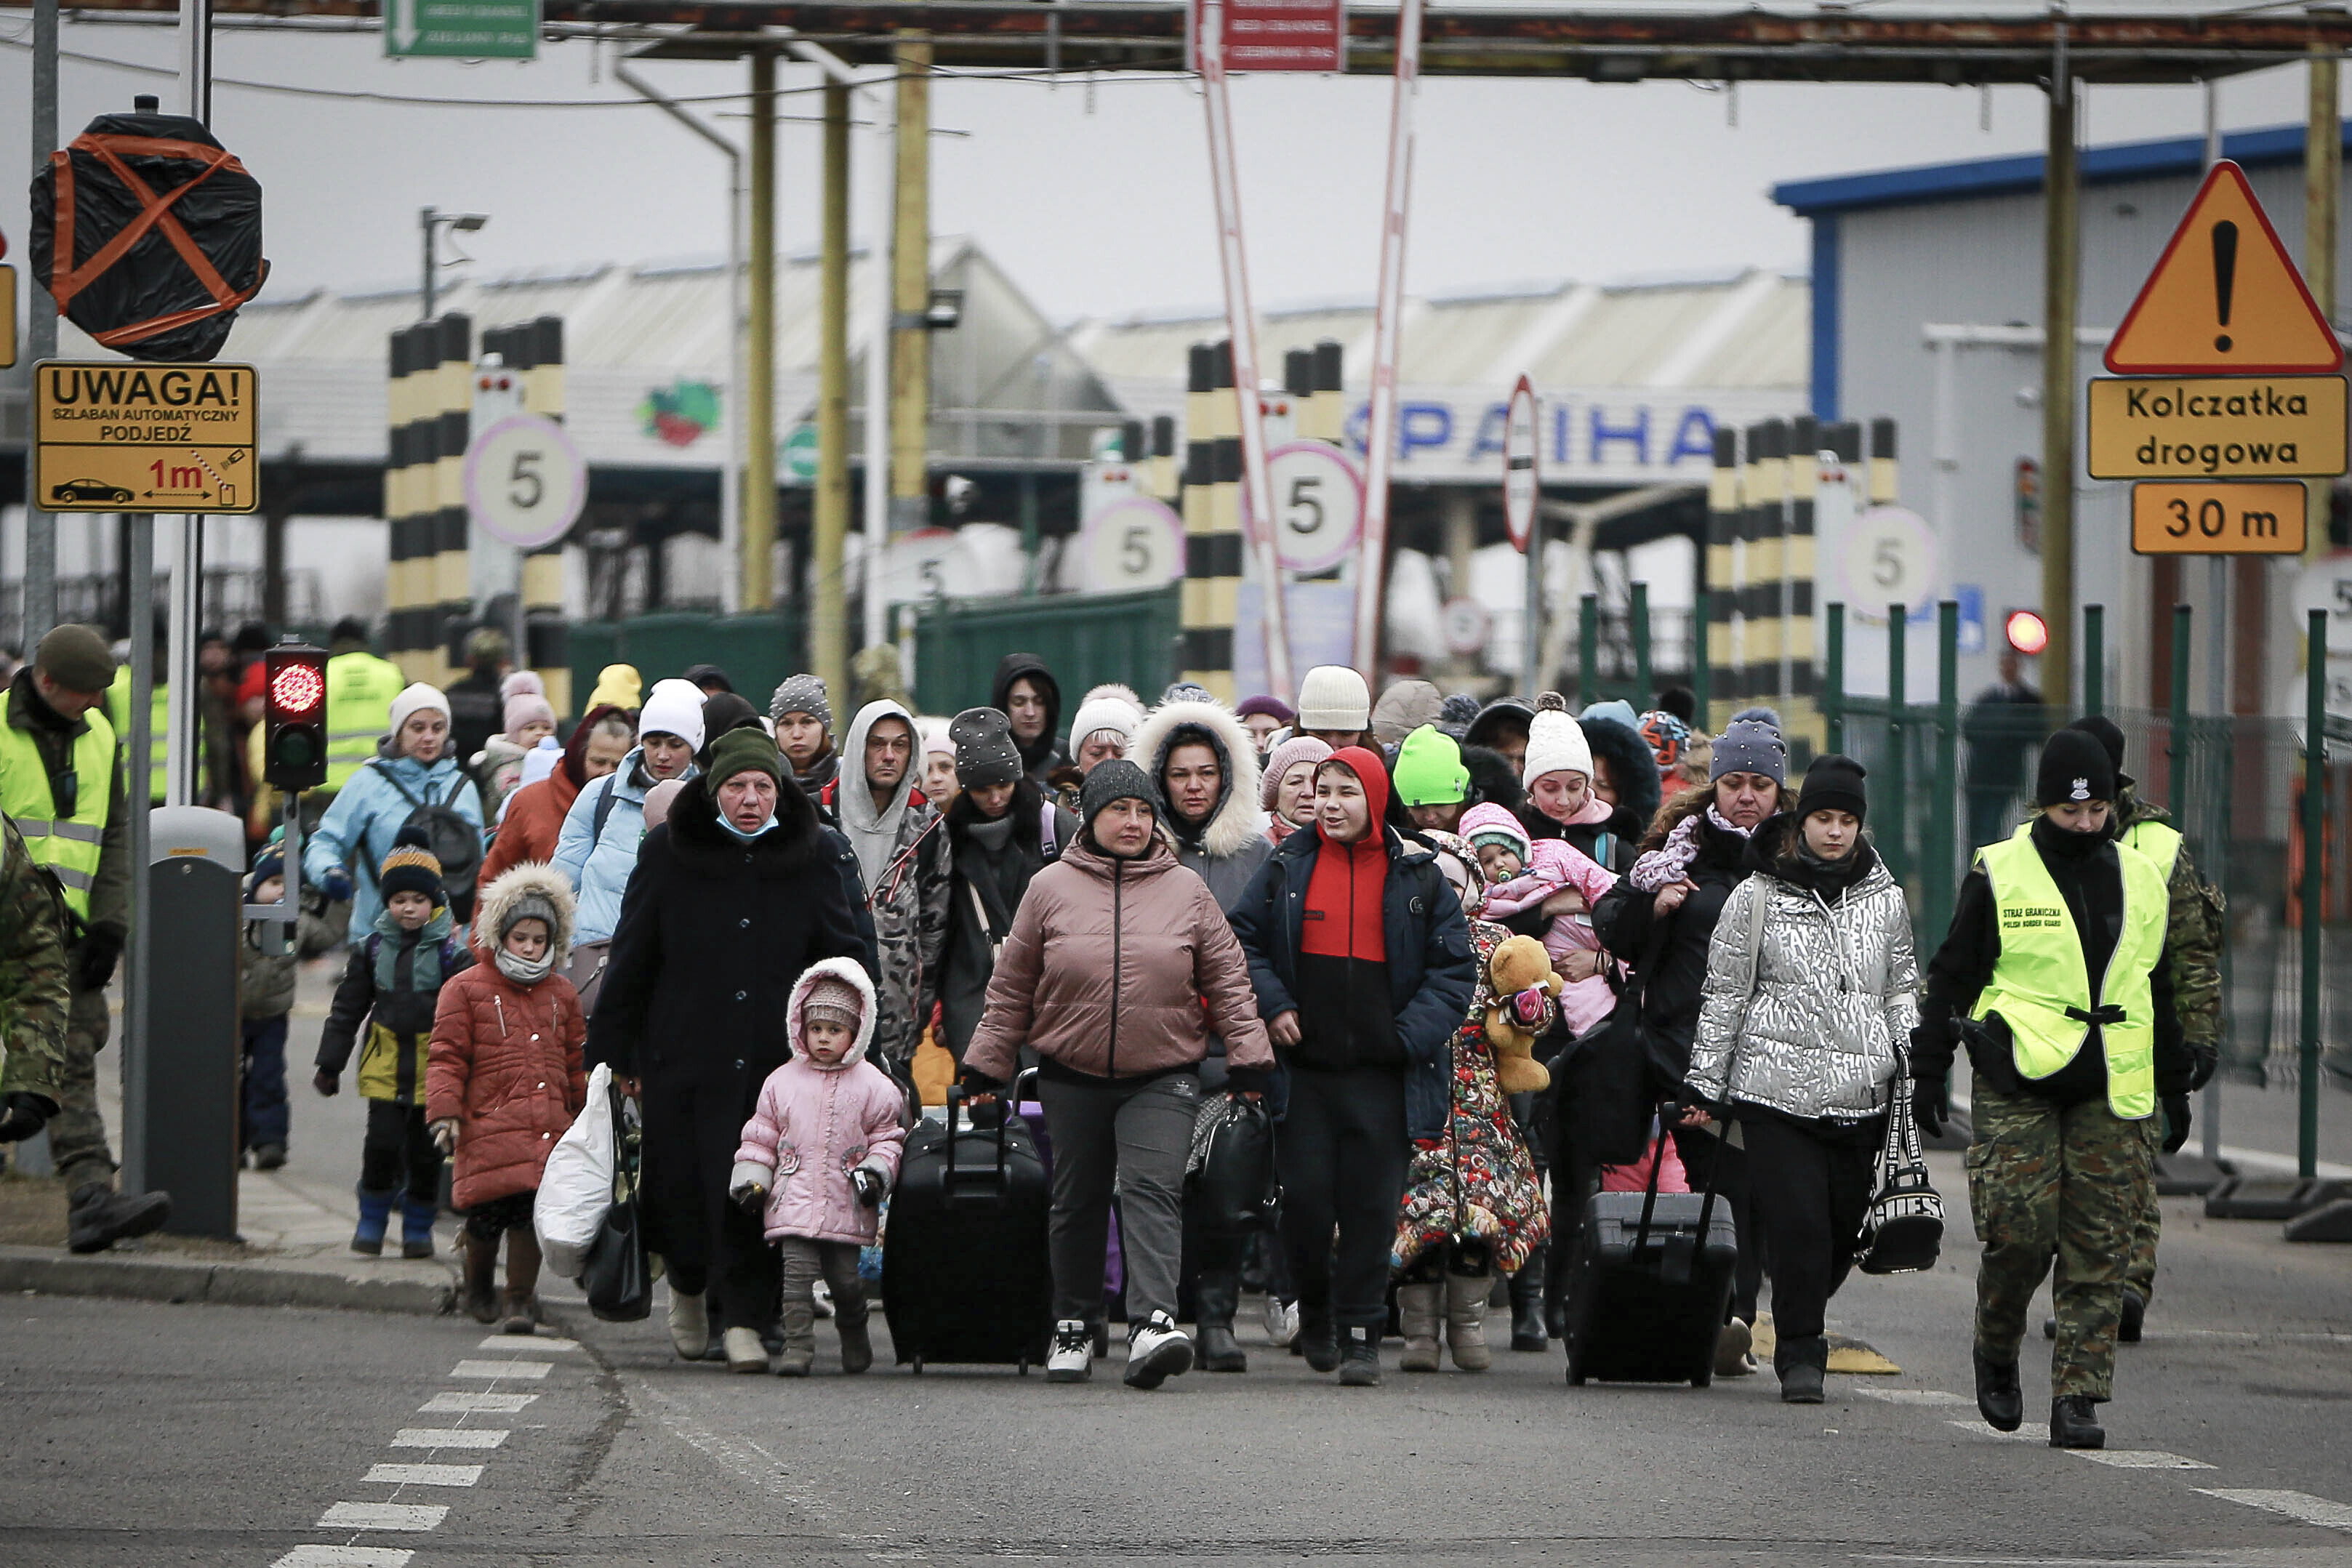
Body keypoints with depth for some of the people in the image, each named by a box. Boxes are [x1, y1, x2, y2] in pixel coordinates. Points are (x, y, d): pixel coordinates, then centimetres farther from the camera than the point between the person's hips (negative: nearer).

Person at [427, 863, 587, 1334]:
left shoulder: (561, 995, 18)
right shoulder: (465, 989, 5)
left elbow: (576, 1064, 25)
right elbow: (447, 1058, 1)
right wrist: (445, 1113, -8)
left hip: (548, 1130, 3)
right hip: (488, 1128, -3)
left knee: (532, 1211, -7)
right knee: (487, 1215, -3)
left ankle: (520, 1300, 3)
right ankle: (478, 1291, 24)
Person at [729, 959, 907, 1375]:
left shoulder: (874, 1087, 4)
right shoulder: (782, 1082, 9)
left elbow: (888, 1137, 10)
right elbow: (761, 1136, 14)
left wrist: (877, 1170, -6)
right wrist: (750, 1178, 4)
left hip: (847, 1204, -1)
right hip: (794, 1200, 1)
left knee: (845, 1278, 4)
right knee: (797, 1272, -10)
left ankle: (855, 1338, 28)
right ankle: (797, 1348, -9)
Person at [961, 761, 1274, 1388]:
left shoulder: (1187, 891, 4)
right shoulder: (1051, 888, 3)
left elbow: (1228, 980, 7)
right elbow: (1011, 988, 8)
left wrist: (1248, 1055, 1)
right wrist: (987, 1064, 8)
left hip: (1163, 1079, -2)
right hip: (1072, 1078, 2)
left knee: (1152, 1189, -17)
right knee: (1077, 1204, 10)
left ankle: (1153, 1324, -29)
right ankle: (1074, 1327, 24)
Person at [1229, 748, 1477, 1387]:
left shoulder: (1417, 876, 4)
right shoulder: (1287, 868, 7)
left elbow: (1455, 968, 5)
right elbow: (1242, 941, 12)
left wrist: (1412, 1033, -6)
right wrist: (1273, 1006, -3)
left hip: (1381, 1072, -1)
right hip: (1304, 1065, 1)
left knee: (1371, 1205, -2)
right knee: (1306, 1198, -3)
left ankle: (1360, 1333, 5)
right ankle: (1315, 1311, 19)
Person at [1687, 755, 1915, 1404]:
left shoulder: (1884, 900, 12)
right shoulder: (1757, 898, 3)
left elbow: (1901, 988, 21)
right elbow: (1724, 994, 7)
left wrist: (1912, 1053, 6)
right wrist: (1705, 1084, 6)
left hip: (1861, 1097, 3)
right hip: (1778, 1088, -3)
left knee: (1844, 1230, 2)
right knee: (1797, 1224, -11)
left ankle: (1801, 1332, 24)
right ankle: (1799, 1355, -3)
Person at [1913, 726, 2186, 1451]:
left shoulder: (2141, 881, 13)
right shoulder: (1999, 875, 1)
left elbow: (2159, 990, 22)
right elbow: (1951, 977, 6)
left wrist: (2174, 1084, 21)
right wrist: (1928, 1073, 3)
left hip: (2109, 1092, 3)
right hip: (2017, 1085, -3)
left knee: (2099, 1252, -2)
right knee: (2018, 1229, -11)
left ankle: (2078, 1397, 0)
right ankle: (1997, 1357, 16)